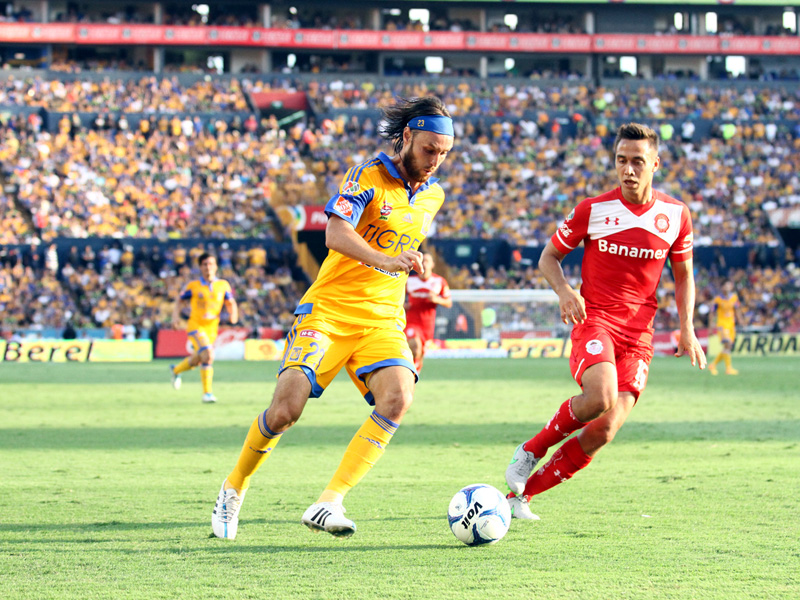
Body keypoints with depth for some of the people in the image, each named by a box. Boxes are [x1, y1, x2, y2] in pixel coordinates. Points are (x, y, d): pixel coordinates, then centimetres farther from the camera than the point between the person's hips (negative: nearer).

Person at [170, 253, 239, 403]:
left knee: (197, 360, 18)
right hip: (196, 325, -4)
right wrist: (176, 316, -9)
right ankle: (207, 392, -17)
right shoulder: (193, 286, -4)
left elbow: (230, 303, 9)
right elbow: (180, 301, 7)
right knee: (208, 355, -24)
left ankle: (176, 370, 51)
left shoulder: (223, 285, 2)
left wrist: (233, 314, -13)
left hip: (212, 327, 4)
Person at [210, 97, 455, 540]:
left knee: (398, 398, -24)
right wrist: (385, 260, -40)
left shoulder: (433, 195, 12)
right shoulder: (368, 176, -9)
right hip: (329, 308, -5)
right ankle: (235, 488, 11)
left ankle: (329, 504, -24)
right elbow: (336, 234, -25)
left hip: (382, 319, 5)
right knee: (286, 409, -18)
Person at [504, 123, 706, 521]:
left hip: (639, 334, 3)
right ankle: (530, 450, -6)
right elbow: (549, 256, 8)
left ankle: (519, 495, 4)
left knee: (603, 432, -10)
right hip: (595, 320, -3)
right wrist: (563, 289, -13)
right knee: (600, 396, -32)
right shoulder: (592, 210, -3)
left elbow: (683, 275, 16)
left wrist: (687, 329, 3)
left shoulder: (675, 215, 4)